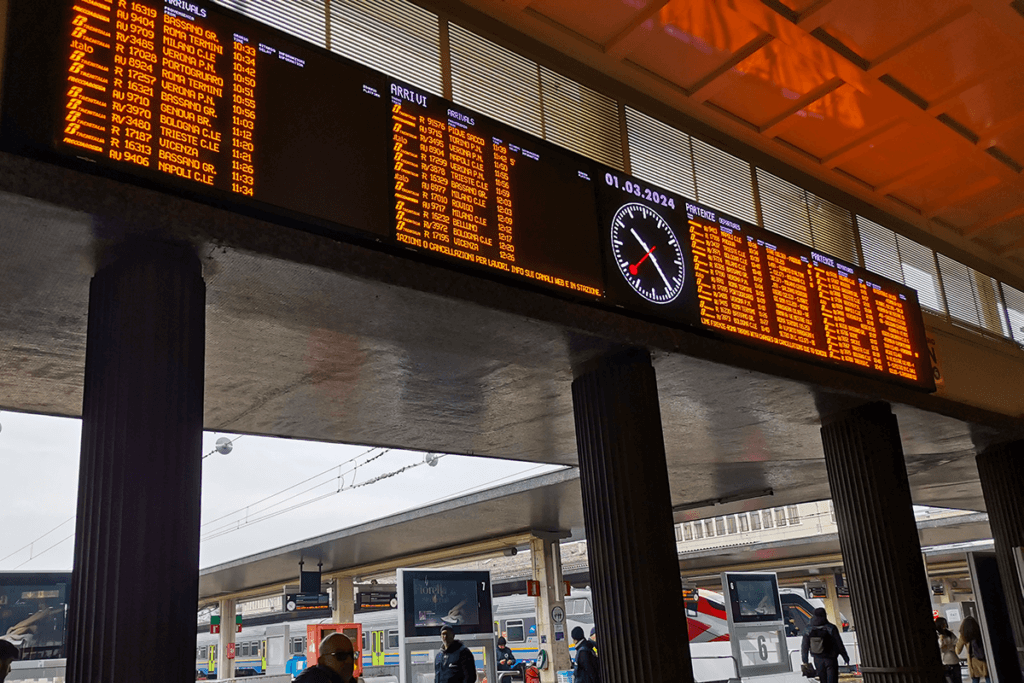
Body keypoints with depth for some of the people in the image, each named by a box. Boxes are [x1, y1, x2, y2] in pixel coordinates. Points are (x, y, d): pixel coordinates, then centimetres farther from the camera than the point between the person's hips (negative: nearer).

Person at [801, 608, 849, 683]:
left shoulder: (809, 629, -4)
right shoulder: (831, 628, -14)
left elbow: (805, 646, 0)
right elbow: (839, 644, -10)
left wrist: (805, 660, 10)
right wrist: (846, 658, 0)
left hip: (818, 660, 3)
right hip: (830, 659, -3)